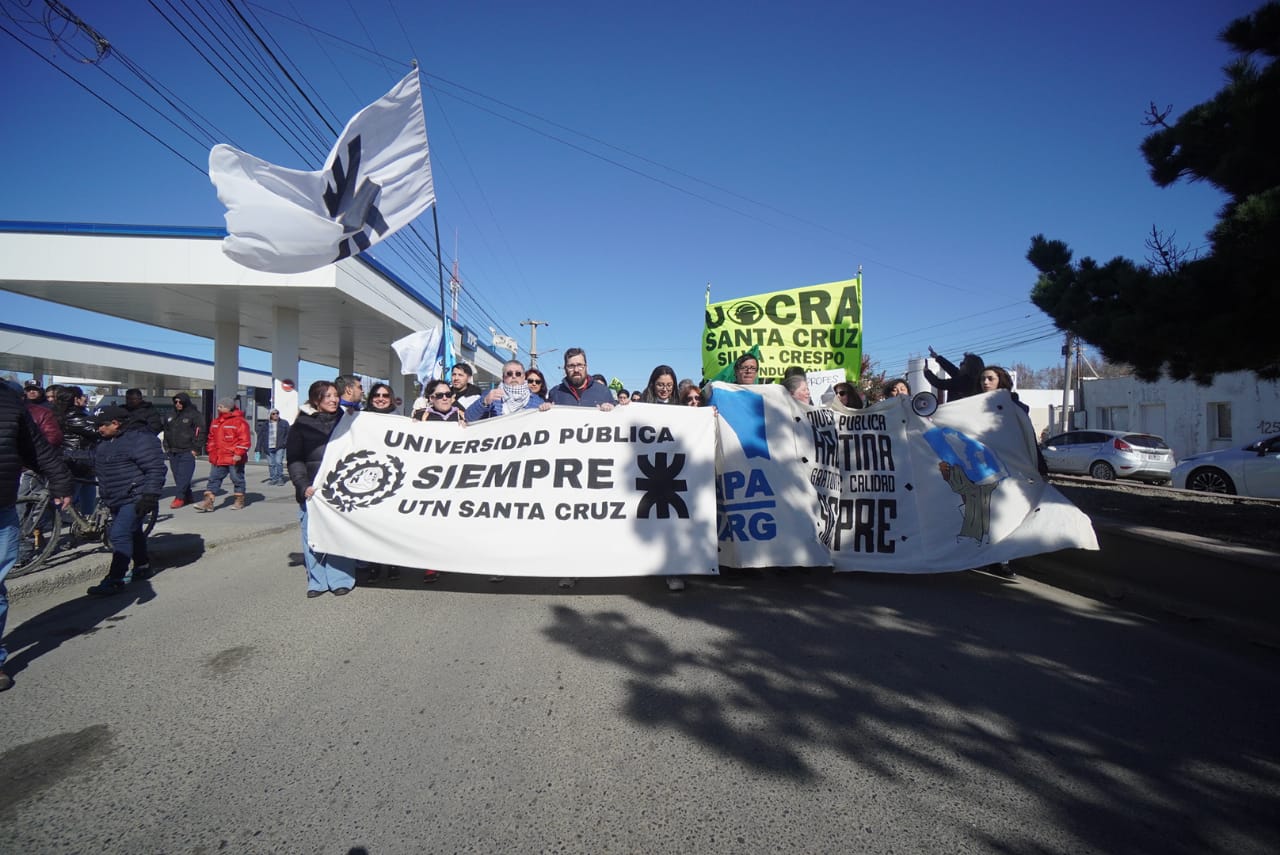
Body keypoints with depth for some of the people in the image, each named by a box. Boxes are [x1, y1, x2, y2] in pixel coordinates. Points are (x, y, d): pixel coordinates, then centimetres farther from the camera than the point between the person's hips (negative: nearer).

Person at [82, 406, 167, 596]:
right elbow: (92, 458, 26)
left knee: (119, 535, -14)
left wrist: (149, 496, -26)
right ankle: (142, 567, 34)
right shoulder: (107, 440, 12)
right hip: (117, 500, 10)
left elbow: (155, 469, -24)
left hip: (134, 499, -10)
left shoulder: (140, 438, -20)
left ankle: (116, 580, -10)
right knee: (133, 532, 20)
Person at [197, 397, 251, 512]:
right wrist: (211, 452, 18)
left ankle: (240, 501, 18)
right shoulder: (215, 421, 14)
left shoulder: (239, 421, -11)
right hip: (218, 459, 7)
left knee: (237, 479, 5)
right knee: (213, 479, 3)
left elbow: (244, 439, -15)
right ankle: (208, 502, 3)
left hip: (234, 459, -7)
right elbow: (212, 438, 23)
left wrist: (239, 453, -20)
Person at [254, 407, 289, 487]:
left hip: (279, 447, -2)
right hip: (268, 448, 2)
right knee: (271, 464, 6)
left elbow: (288, 434, 7)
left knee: (279, 462, -11)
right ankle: (273, 478, 16)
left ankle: (280, 479, -4)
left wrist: (284, 443, -4)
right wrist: (259, 448, 3)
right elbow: (260, 436, 8)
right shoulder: (265, 425, 9)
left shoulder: (284, 423, 6)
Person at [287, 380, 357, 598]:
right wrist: (303, 485, -9)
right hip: (312, 490, -1)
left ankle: (340, 579, 10)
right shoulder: (302, 424, 4)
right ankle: (317, 581, 13)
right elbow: (294, 459, 2)